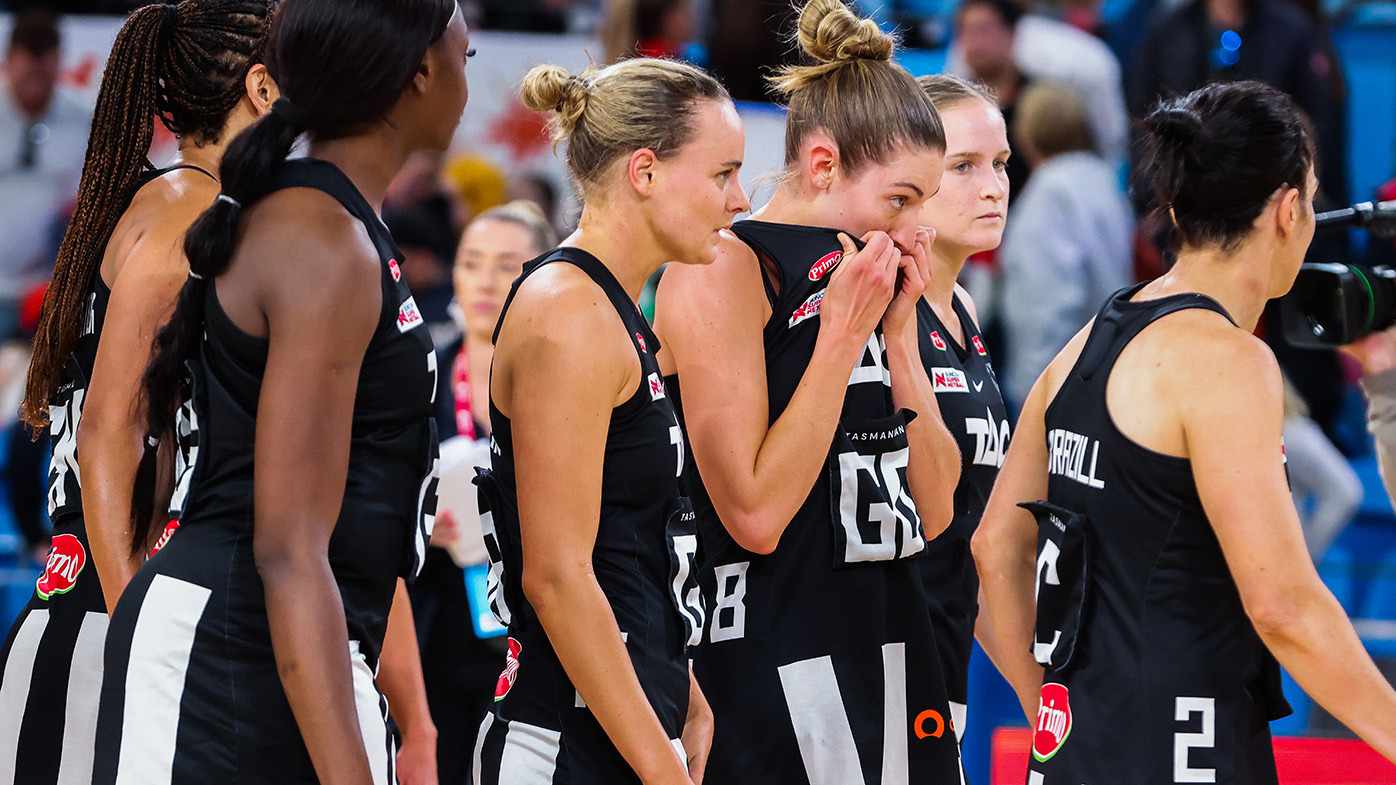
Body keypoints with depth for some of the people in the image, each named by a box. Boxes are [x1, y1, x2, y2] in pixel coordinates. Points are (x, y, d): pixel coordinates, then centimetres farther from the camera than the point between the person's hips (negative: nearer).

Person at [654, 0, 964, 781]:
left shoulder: (868, 278, 13)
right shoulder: (724, 272, -10)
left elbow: (933, 512, 10)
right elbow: (756, 515, -19)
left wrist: (898, 331, 2)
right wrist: (843, 334, -14)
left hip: (892, 650, 8)